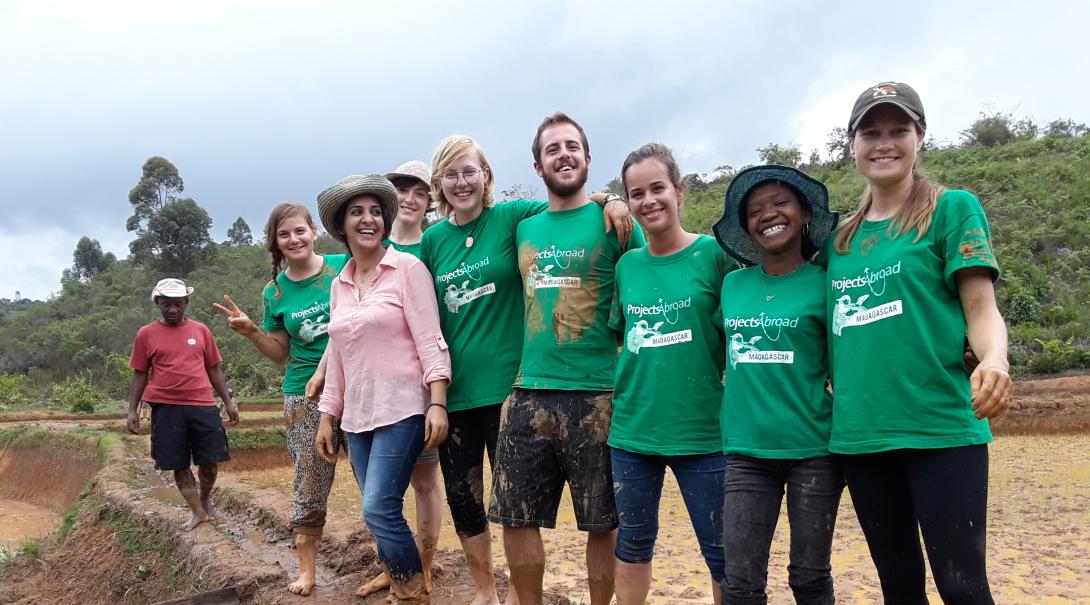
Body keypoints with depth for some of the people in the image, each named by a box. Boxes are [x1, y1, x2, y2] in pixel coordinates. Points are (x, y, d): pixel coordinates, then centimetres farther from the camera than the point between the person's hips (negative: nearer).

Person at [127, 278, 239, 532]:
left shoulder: (201, 330, 7)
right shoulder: (146, 334, 3)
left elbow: (214, 369, 11)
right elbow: (140, 375, 6)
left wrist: (228, 402, 9)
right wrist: (132, 410, 0)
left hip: (203, 406, 1)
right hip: (166, 409, -1)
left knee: (210, 460, 4)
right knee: (179, 464, 4)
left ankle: (205, 500, 30)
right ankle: (197, 511, 18)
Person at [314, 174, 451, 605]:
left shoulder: (407, 268, -4)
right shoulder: (339, 285, 13)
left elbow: (430, 340, -11)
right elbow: (337, 358, 17)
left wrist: (437, 404, -19)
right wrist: (327, 417, 16)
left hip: (402, 409, -6)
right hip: (357, 416, 6)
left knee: (379, 509, -13)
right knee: (380, 513, 7)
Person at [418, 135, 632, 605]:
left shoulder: (511, 217, -3)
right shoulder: (433, 240, 7)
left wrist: (609, 199, -19)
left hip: (506, 385, -3)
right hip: (454, 389, 4)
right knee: (462, 498, 13)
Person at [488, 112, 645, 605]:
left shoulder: (612, 222, -2)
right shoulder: (523, 228, 11)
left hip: (596, 396, -4)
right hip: (528, 394, 4)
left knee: (602, 522, 6)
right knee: (515, 517, 9)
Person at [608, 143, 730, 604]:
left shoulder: (714, 253, -7)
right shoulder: (626, 264, 5)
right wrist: (615, 394, 9)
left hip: (702, 432, -3)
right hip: (631, 429, 4)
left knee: (722, 554, 7)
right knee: (632, 545, 16)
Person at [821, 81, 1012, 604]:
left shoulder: (952, 208, 0)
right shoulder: (839, 237, 13)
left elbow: (982, 310, -7)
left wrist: (993, 360, -27)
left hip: (941, 428, -4)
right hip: (860, 434, 5)